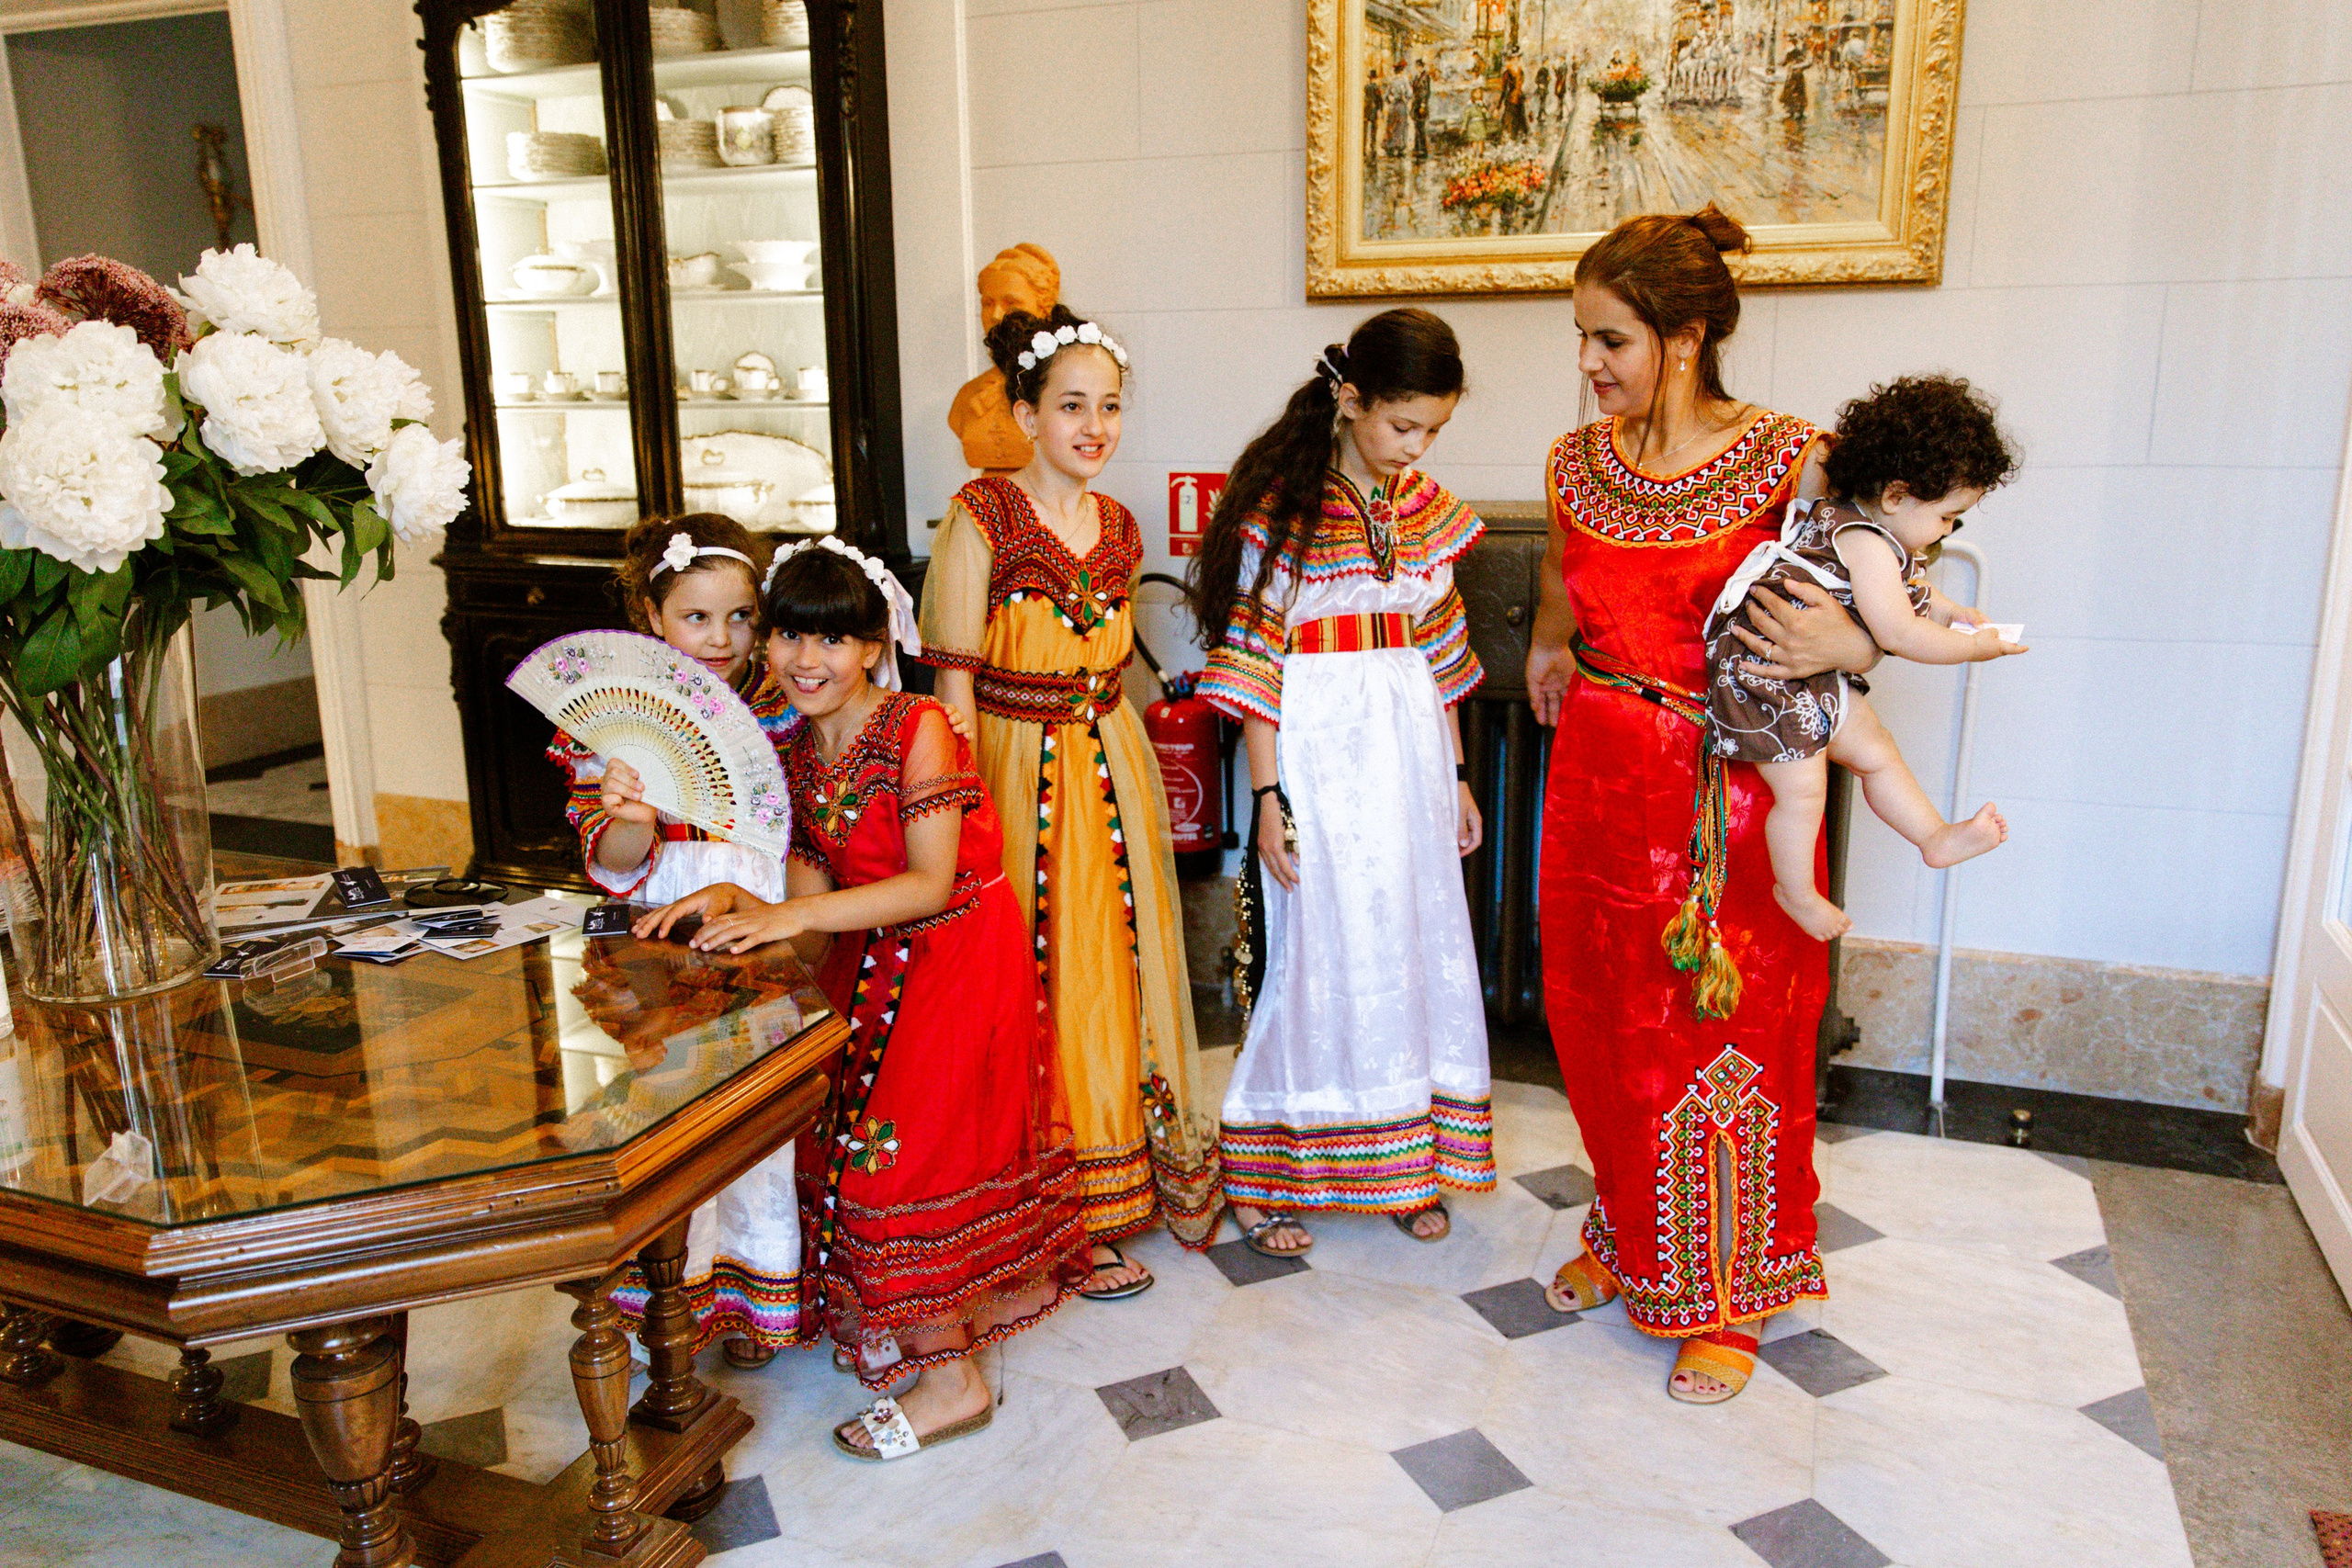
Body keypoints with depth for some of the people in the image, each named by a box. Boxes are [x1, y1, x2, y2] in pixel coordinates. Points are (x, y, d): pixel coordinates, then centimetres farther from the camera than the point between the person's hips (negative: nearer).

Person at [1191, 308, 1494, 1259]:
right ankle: (1261, 1174, 16)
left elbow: (1438, 656, 15)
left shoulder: (1424, 508, 9)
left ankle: (1407, 1159, 27)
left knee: (1418, 948, 10)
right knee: (1318, 954, 0)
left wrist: (1454, 776, 15)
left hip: (1409, 751, 6)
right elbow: (1253, 665, -10)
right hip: (1319, 751, -6)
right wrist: (1268, 796, -13)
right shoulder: (1283, 507, -10)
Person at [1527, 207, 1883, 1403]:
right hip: (1603, 778, 4)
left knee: (1726, 1034, 5)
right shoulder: (1578, 461, 2)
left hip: (1732, 788, -4)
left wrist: (1846, 645, -25)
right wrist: (1549, 642, 7)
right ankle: (1630, 1237, 39)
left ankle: (1725, 1298, 25)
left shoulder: (1786, 462, -12)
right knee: (1608, 1024, 14)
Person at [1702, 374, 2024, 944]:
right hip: (1765, 669, -10)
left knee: (1875, 751, 16)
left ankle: (1937, 837, 29)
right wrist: (1974, 647, -12)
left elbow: (1903, 586, 31)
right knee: (1803, 790, -4)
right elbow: (1898, 633, -26)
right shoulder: (1866, 542, -23)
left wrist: (1948, 609, 15)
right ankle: (1796, 892, 14)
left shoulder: (1876, 531, 9)